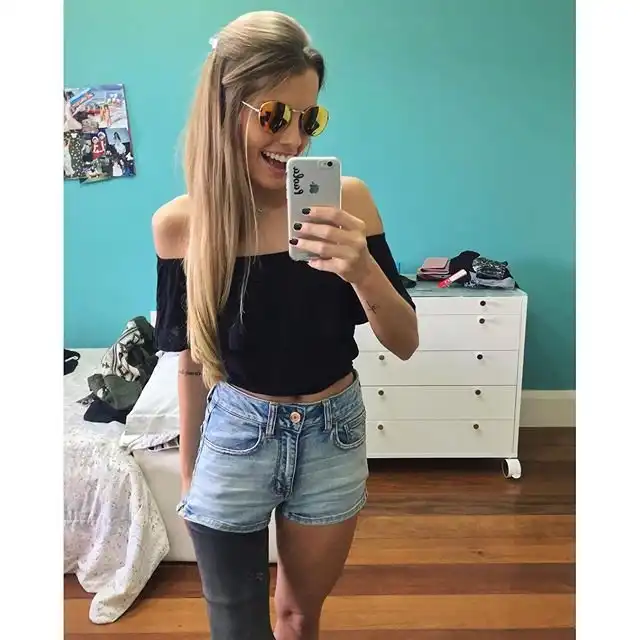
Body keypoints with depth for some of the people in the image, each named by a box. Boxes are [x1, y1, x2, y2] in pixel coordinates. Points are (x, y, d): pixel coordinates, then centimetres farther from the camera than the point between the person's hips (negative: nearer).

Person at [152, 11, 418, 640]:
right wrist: (189, 473, 10)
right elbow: (192, 360, 0)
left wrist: (362, 270, -30)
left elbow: (405, 343, -10)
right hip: (234, 439, 0)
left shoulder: (347, 201, -14)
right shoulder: (180, 224, -12)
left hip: (332, 436, 1)